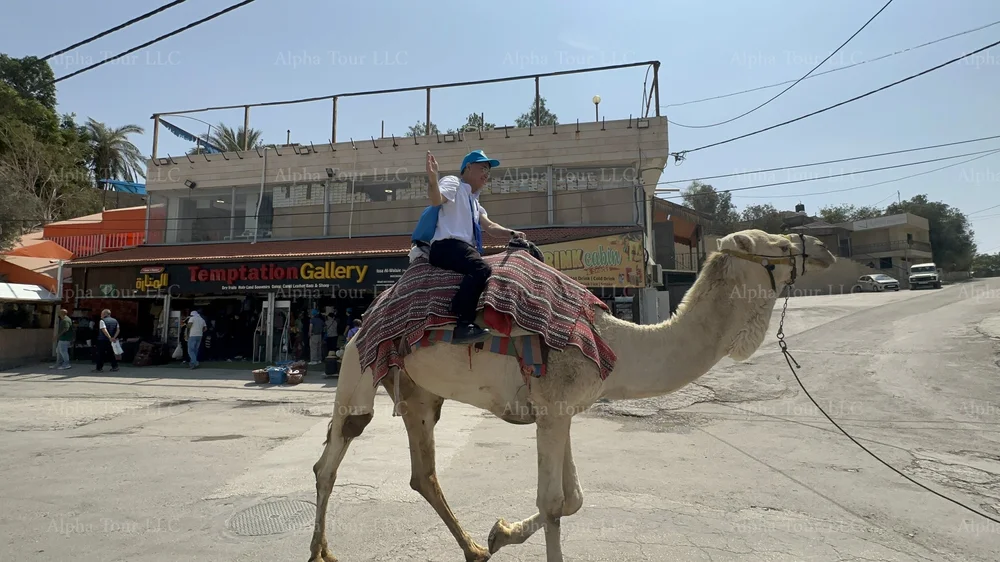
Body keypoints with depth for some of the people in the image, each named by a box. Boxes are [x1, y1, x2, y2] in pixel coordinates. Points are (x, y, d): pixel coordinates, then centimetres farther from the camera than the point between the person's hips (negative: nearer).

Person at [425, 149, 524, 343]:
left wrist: (511, 233, 17)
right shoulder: (453, 183, 7)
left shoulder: (473, 200, 32)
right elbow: (436, 200, -14)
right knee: (482, 268, -34)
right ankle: (464, 325, -43)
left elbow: (489, 226, 32)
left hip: (466, 249, 10)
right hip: (447, 245, -10)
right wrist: (432, 180, -34)